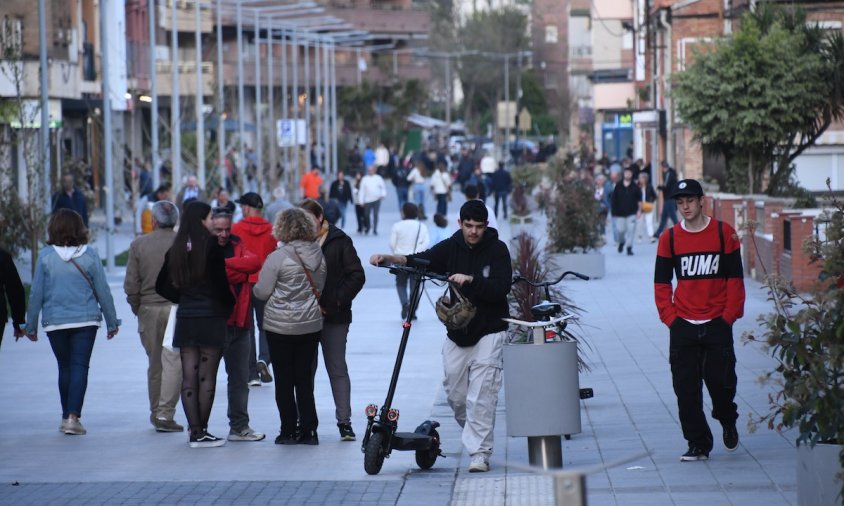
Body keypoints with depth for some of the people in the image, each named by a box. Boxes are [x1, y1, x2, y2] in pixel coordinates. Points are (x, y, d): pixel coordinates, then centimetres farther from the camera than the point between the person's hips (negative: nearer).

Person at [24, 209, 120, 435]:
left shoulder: (46, 256, -5)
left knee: (65, 368, 14)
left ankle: (67, 417, 19)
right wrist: (112, 321, 10)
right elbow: (103, 291, 0)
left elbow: (36, 293, -2)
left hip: (54, 322, 1)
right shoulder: (90, 255, -4)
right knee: (80, 366, -1)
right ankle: (73, 416, -14)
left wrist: (31, 325, 6)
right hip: (86, 320, -1)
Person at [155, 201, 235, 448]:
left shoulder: (176, 249, 6)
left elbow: (162, 286, 10)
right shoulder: (212, 247, -12)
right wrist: (229, 305, 4)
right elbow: (220, 282, -12)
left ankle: (194, 430, 7)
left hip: (185, 318, 5)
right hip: (211, 317, -5)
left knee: (188, 377, 6)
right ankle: (201, 432, -1)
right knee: (207, 377, 0)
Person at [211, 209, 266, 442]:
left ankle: (239, 427, 21)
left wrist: (226, 263, -15)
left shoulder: (236, 247, 12)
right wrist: (239, 271, -13)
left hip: (238, 323, 6)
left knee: (239, 377, 12)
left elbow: (254, 262, -7)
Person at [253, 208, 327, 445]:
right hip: (311, 325, 5)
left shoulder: (278, 257, -16)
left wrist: (253, 287, 10)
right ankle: (308, 430, 8)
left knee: (284, 381, 4)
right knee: (305, 379, 10)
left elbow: (262, 292, -11)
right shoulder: (318, 255, 1)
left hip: (281, 326, -5)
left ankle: (289, 431, 6)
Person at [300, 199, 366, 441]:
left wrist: (337, 302, -10)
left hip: (333, 316, -2)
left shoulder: (339, 241, -2)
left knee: (337, 369, 1)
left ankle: (344, 421, 5)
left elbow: (357, 276, -4)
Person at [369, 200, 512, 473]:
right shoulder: (451, 247, 5)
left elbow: (501, 287, -15)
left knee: (481, 396, -11)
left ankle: (480, 453, -8)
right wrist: (390, 258, -26)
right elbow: (423, 260, -10)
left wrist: (470, 279, -28)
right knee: (455, 394, 7)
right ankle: (474, 437, 30)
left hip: (488, 331, -4)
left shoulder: (497, 250, -4)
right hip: (457, 331, 4)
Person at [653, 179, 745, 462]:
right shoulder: (670, 238, 4)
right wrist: (669, 317, -2)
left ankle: (728, 421, 28)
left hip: (717, 323, -2)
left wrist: (729, 316, -6)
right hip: (683, 325, 2)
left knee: (720, 380, -4)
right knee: (686, 388, -2)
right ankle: (698, 444, 7)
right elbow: (661, 283, 8)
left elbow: (735, 279, 1)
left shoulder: (724, 233, 0)